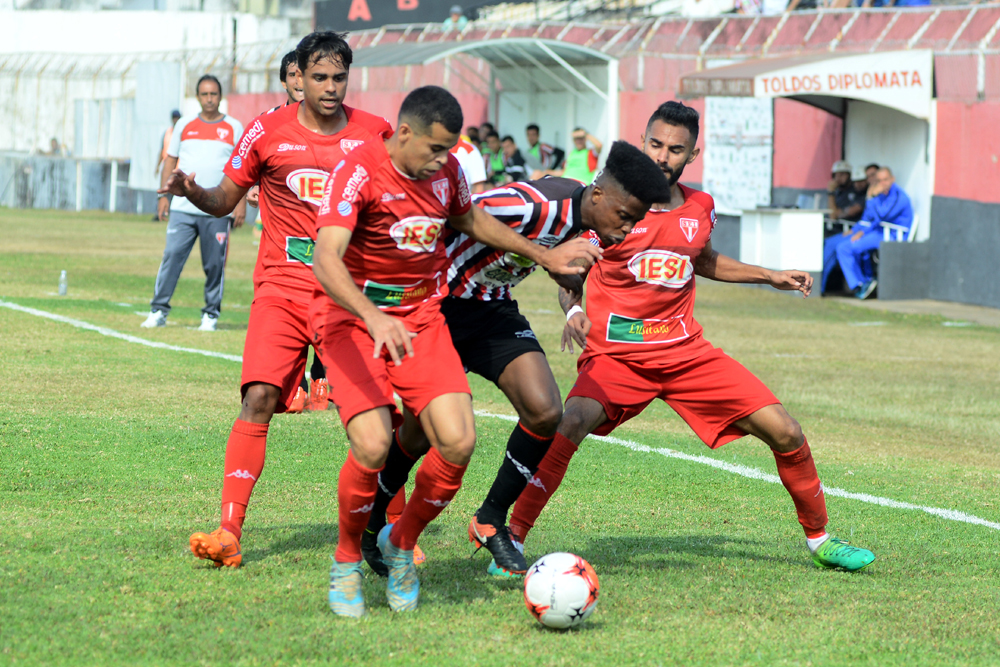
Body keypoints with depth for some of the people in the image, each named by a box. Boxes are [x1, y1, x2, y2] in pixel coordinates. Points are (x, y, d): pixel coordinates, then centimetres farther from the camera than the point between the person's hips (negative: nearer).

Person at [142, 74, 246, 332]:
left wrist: (241, 203, -3)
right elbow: (170, 160, 16)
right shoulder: (185, 125, 12)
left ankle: (211, 314, 10)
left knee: (215, 264, 0)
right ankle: (159, 310, -2)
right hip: (183, 208, 1)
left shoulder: (234, 128, 7)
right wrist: (163, 194, 7)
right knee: (172, 256, -7)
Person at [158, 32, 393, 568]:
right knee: (260, 397, -17)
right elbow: (225, 200, 7)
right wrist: (190, 190, -12)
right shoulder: (268, 132, 0)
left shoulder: (375, 135, 3)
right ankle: (228, 533, -19)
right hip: (283, 288, -1)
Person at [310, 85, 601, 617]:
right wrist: (374, 318, -49)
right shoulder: (358, 172, -20)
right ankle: (346, 563, 2)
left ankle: (401, 543, 12)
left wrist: (545, 256, 28)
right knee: (373, 443, -24)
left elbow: (470, 221, 24)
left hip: (421, 318, 5)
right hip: (351, 318, -5)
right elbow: (326, 258, -34)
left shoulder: (447, 171, 0)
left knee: (458, 441, -14)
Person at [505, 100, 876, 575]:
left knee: (784, 431, -2)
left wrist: (771, 277, 25)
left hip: (686, 351, 4)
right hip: (616, 353, -4)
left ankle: (818, 540, 19)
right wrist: (573, 311, -25)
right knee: (571, 424, -33)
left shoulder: (700, 209, 8)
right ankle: (511, 541, -24)